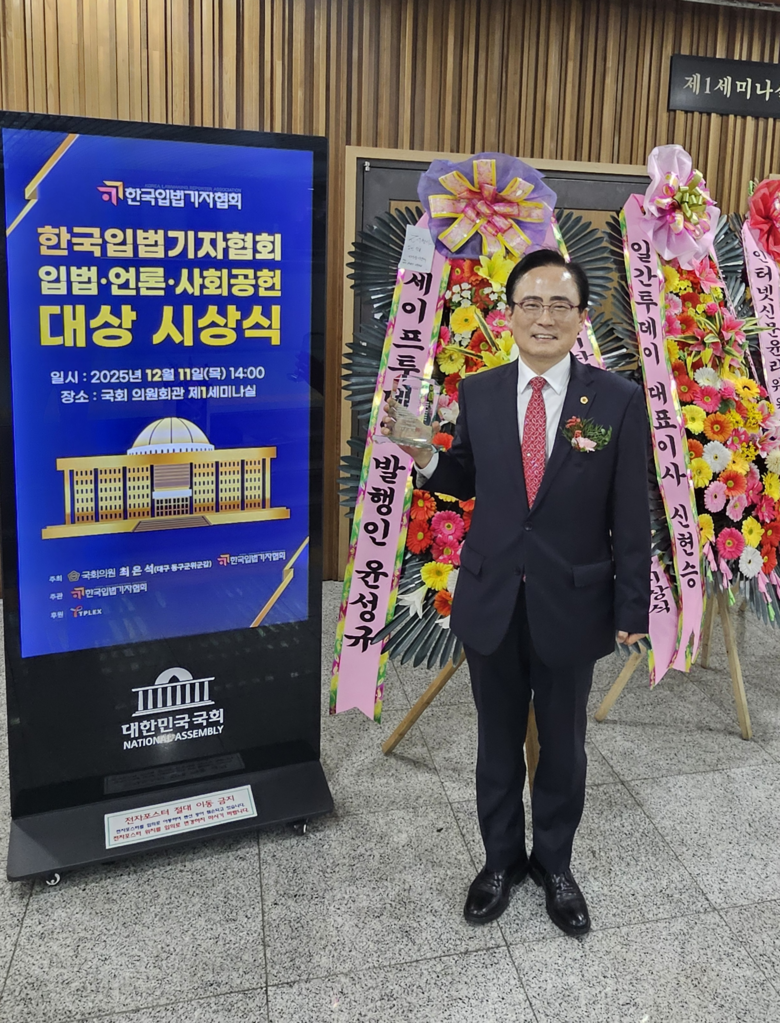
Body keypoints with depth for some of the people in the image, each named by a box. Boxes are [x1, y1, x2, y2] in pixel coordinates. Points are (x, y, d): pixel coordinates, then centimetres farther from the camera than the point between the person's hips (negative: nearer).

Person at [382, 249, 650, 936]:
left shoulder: (618, 401, -9)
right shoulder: (478, 394, -3)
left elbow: (631, 516, -6)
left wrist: (632, 608, -4)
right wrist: (422, 453, -11)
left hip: (572, 605, -1)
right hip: (490, 602, 2)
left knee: (563, 747, 17)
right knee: (498, 743, 18)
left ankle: (554, 865, 41)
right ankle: (501, 859, 42)